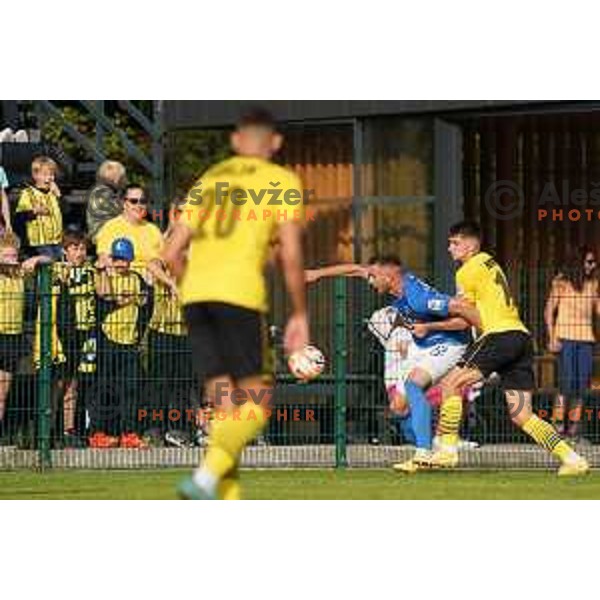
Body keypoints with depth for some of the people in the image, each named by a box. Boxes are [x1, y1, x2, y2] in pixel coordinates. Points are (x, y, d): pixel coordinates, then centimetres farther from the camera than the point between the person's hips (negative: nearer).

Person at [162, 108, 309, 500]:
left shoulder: (208, 180, 24)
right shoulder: (283, 181, 9)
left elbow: (172, 254, 20)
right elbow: (292, 255, -1)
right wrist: (300, 314, 7)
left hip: (195, 292, 5)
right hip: (240, 292, -5)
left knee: (227, 408, 9)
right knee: (257, 404, 0)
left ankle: (230, 505, 1)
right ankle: (205, 478, -21)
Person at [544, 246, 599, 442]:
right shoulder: (561, 282, -2)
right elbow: (549, 311, -2)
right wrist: (552, 338, -10)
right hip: (565, 337, -5)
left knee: (581, 384, 3)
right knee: (566, 383, -12)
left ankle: (574, 426, 8)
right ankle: (558, 425, -9)